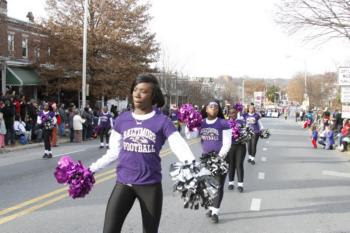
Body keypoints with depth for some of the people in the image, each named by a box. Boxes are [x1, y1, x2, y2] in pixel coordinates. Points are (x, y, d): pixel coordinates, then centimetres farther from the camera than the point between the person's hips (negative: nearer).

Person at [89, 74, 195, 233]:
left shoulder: (162, 121, -6)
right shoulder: (122, 119, 3)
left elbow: (180, 147, -12)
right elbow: (114, 152, 11)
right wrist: (92, 169, 7)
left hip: (150, 185, -2)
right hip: (123, 183, 2)